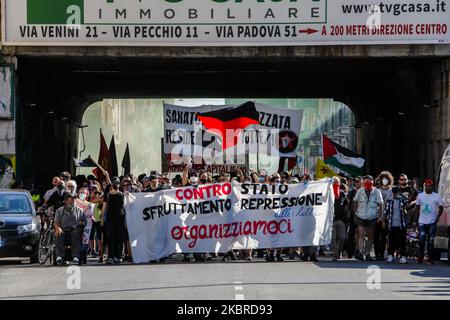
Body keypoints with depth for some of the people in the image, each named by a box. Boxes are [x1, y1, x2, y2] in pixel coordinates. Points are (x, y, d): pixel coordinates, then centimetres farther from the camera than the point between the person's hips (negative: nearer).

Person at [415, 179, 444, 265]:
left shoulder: (437, 197, -1)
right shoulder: (420, 196, 6)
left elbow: (441, 208, 6)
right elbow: (417, 207, 15)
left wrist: (438, 217, -7)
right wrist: (418, 216, 5)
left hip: (432, 222, -2)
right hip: (422, 222, 2)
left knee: (430, 241, 1)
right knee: (421, 240, -1)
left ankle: (430, 258, 5)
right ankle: (420, 257, 7)